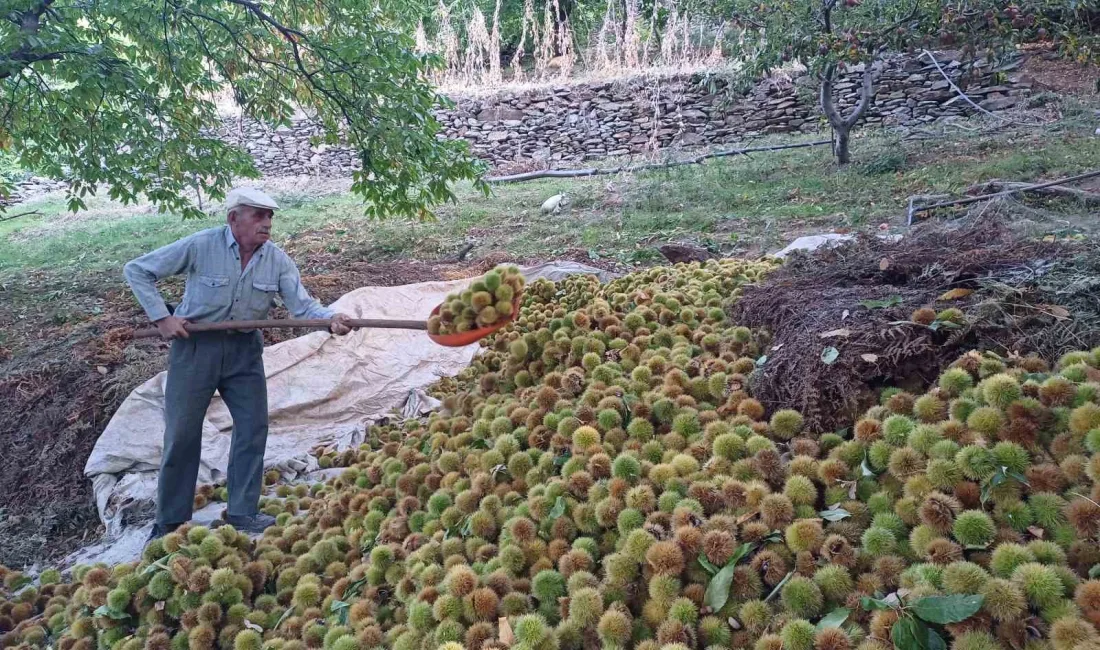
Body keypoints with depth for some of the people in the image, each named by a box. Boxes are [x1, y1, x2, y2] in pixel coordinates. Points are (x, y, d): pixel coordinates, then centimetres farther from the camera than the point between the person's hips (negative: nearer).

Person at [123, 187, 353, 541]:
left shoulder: (277, 260, -8)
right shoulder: (200, 246, -17)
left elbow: (302, 304, -15)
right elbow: (136, 271, -8)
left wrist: (331, 319, -36)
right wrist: (161, 317, -16)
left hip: (244, 349, 4)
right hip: (195, 345, -3)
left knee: (253, 428, 4)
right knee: (182, 433, 4)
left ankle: (243, 514, 20)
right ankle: (171, 523, 20)